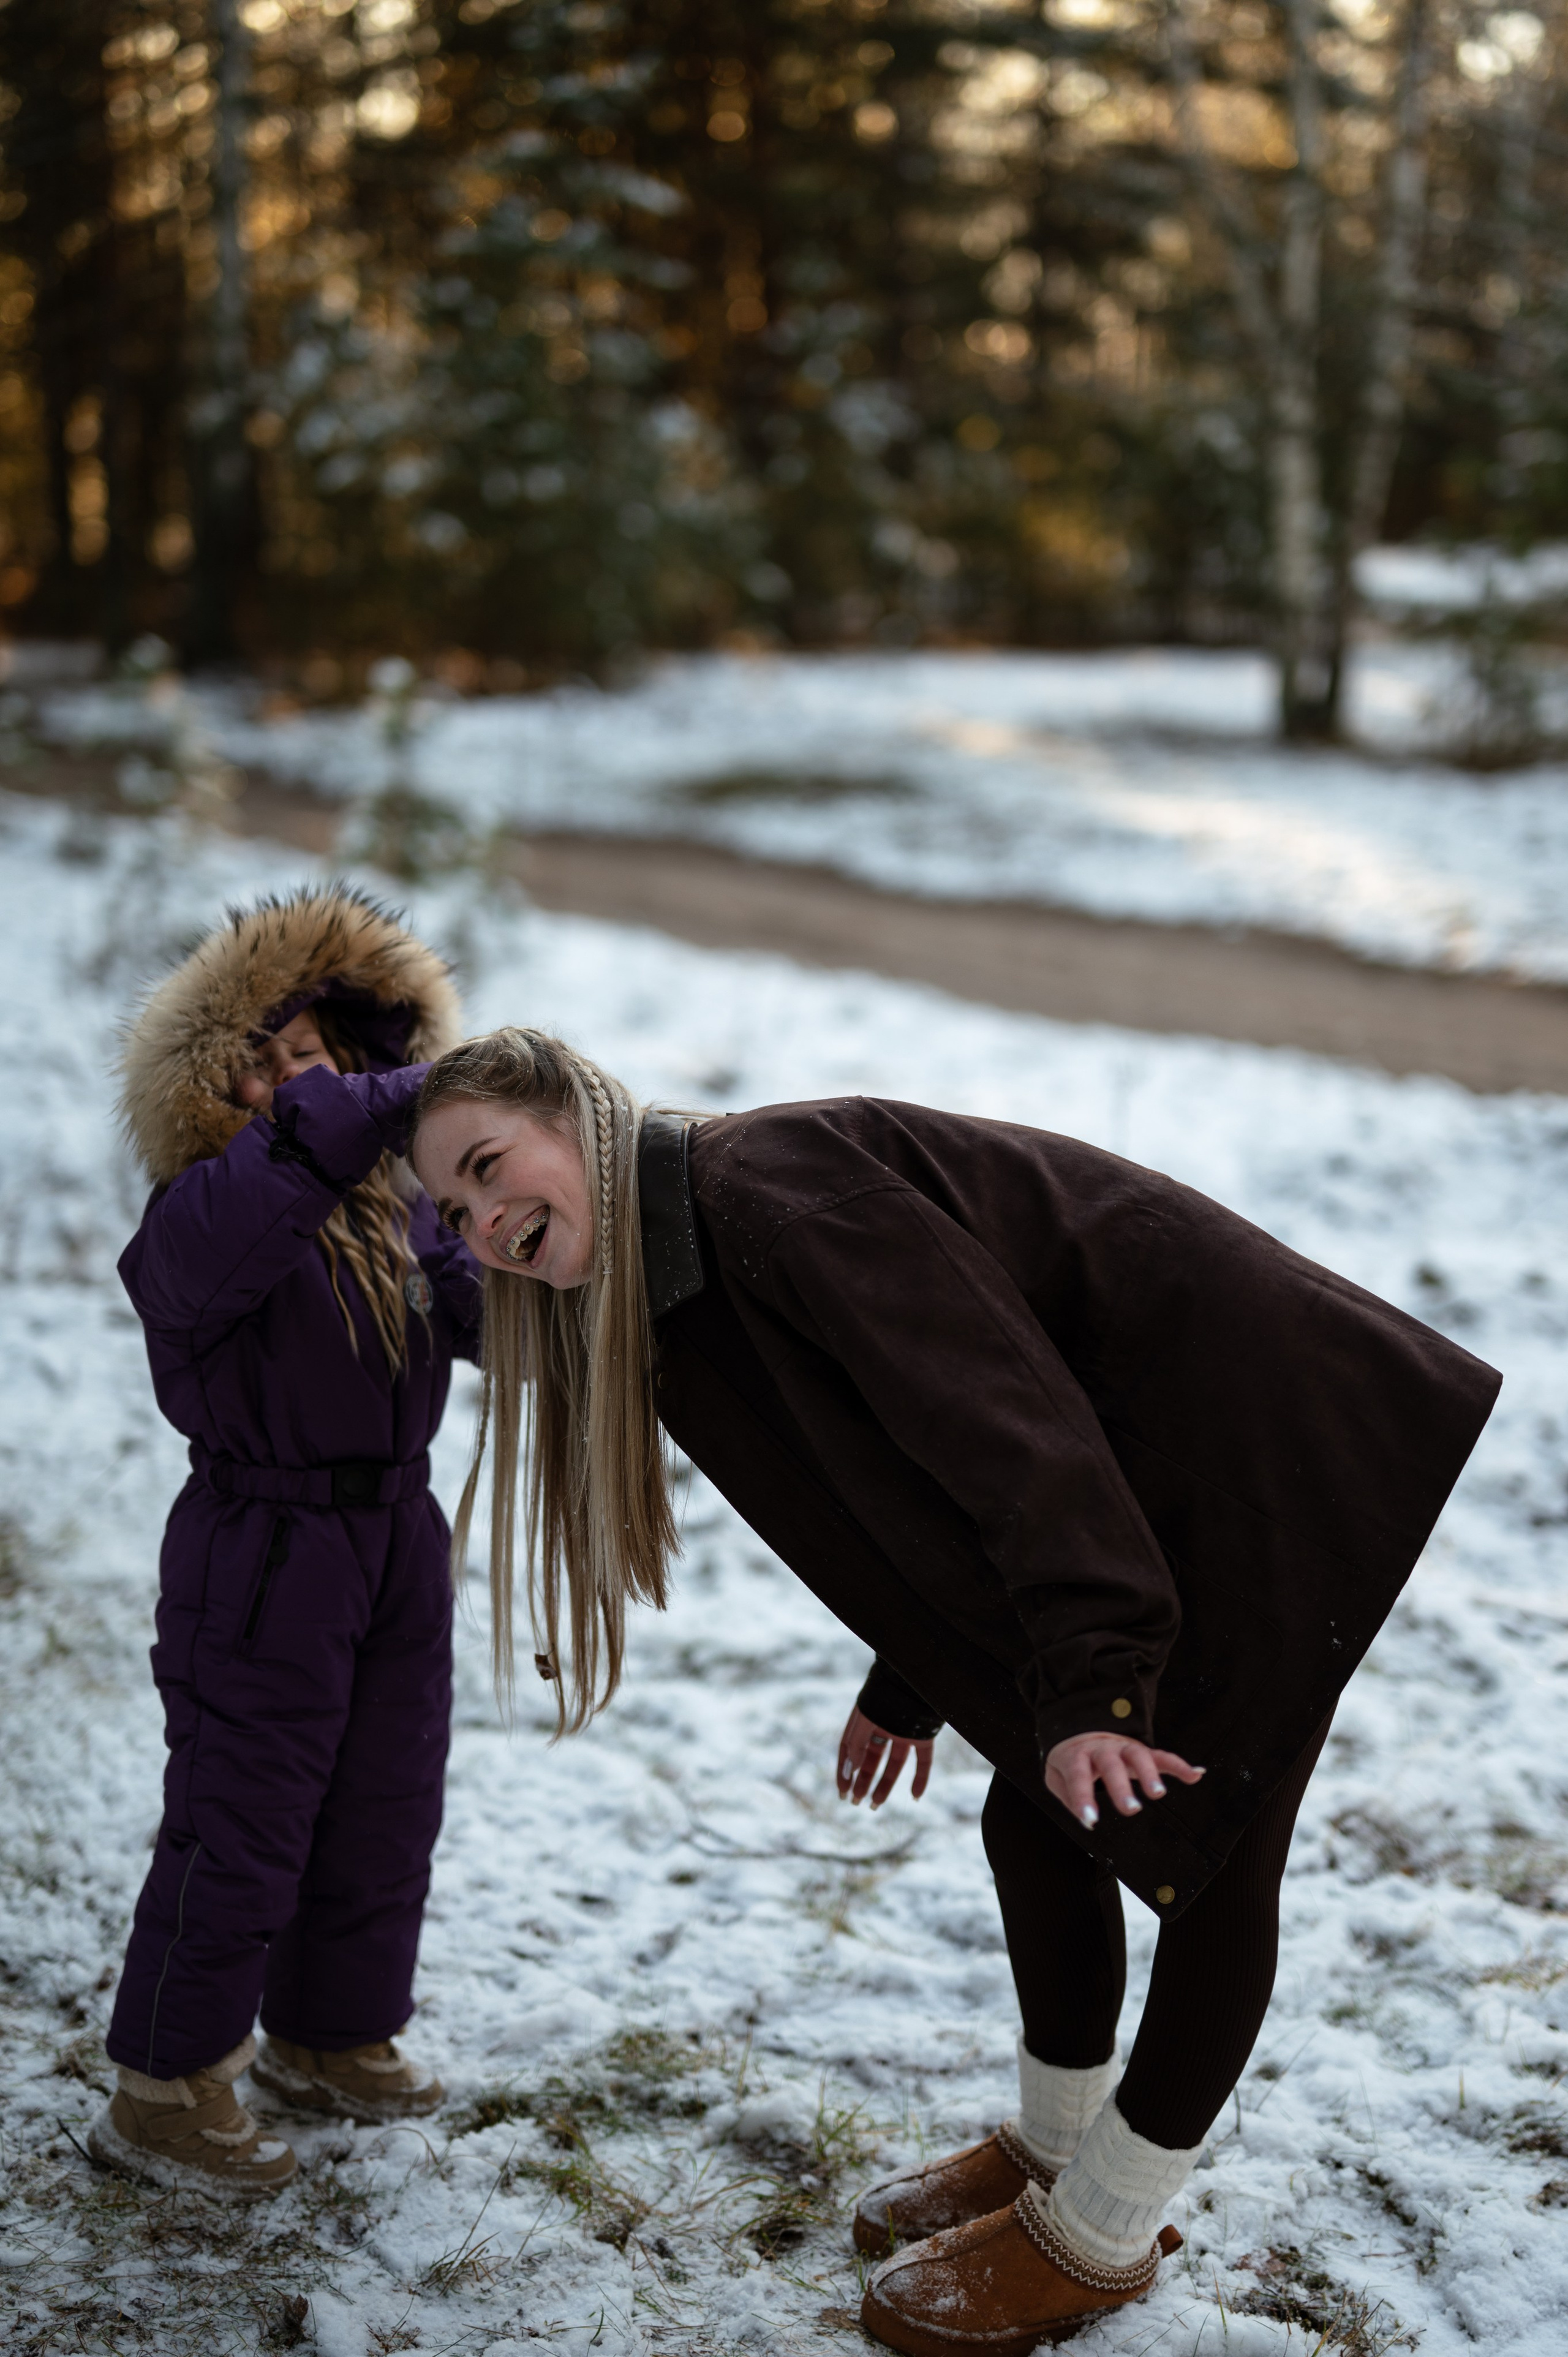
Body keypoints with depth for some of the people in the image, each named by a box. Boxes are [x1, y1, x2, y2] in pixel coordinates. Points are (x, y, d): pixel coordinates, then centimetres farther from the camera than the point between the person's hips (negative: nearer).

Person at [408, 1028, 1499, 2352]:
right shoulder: (692, 1306, 7)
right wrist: (910, 1679, 24)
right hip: (1146, 1479, 10)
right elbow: (908, 1471, 18)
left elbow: (999, 1412, -30)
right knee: (1036, 1824, 15)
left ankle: (1098, 2235, 15)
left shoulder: (764, 1185, -23)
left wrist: (1091, 1677, -35)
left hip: (1284, 1460, -9)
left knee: (1203, 1848, 1)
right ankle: (1057, 2145, 34)